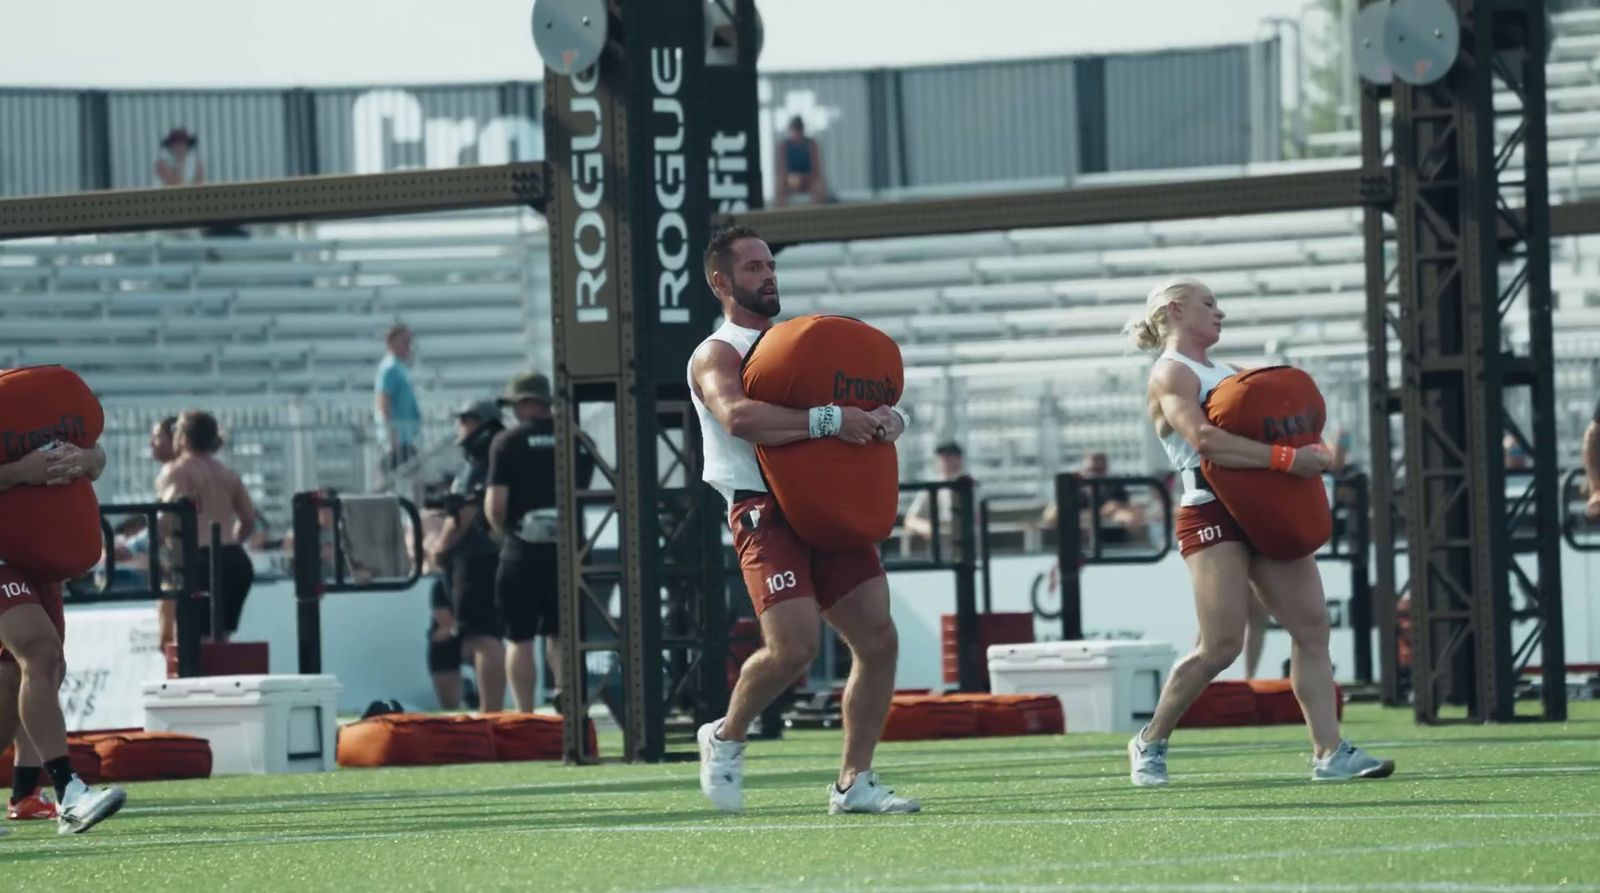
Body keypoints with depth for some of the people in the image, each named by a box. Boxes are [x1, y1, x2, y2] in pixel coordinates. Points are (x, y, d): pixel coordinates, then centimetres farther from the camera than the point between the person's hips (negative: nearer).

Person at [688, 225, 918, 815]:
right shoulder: (716, 355, 0)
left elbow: (857, 406, 23)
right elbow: (739, 416, -22)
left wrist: (886, 419, -2)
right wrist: (827, 420, -26)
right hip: (765, 509, -7)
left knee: (878, 639, -4)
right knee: (794, 645, -20)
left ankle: (853, 783, 4)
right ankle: (726, 738, 7)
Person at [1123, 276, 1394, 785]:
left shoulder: (1225, 372, 24)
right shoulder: (1172, 375, -4)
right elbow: (1205, 440, -21)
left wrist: (1312, 453, 2)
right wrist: (1286, 459, -25)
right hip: (1212, 513, -9)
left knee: (1312, 627, -2)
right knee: (1221, 646, -13)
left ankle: (1329, 753, -3)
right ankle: (1150, 743, 5)